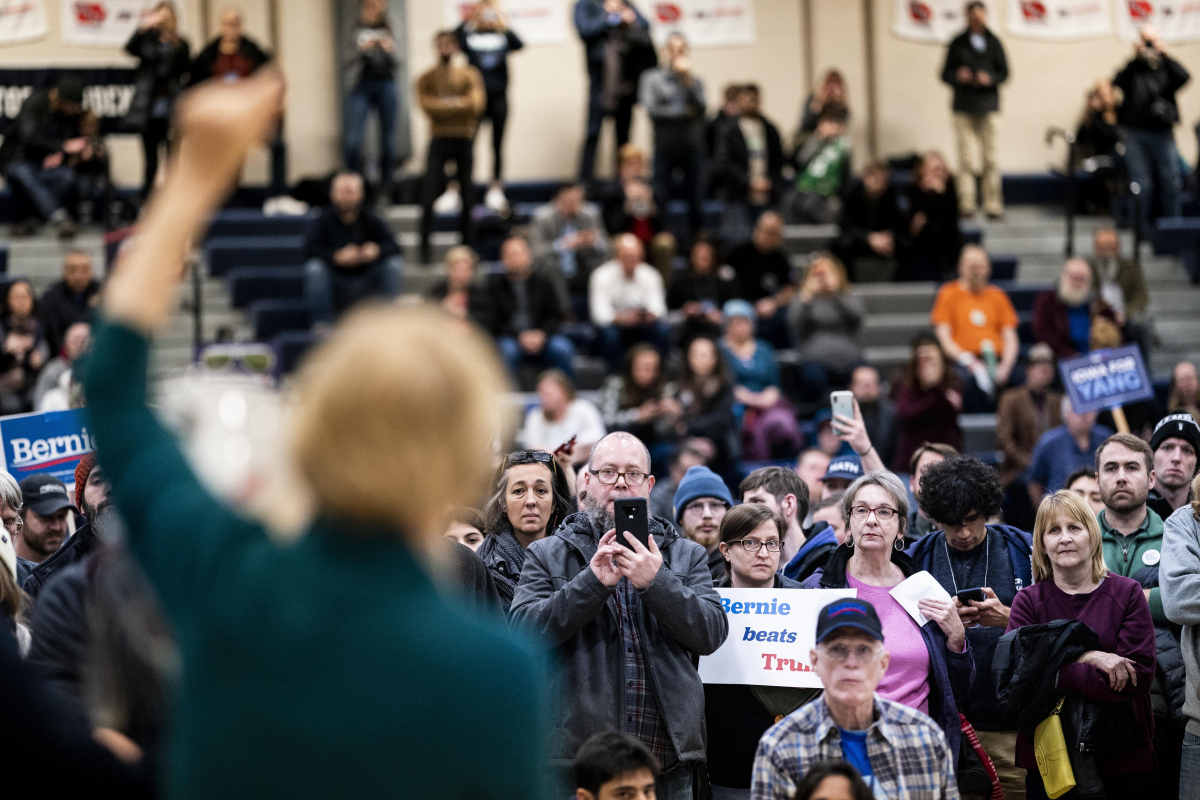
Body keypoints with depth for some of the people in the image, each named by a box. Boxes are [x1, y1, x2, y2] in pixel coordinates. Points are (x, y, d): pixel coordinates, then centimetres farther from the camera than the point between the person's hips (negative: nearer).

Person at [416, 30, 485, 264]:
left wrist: (448, 104, -14)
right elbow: (426, 105, -10)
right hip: (439, 138, -1)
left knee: (467, 196, 4)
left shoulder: (469, 75, 9)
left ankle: (467, 244, 13)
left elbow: (478, 104, -5)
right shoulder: (426, 78, 6)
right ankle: (425, 247, -5)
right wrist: (460, 105, -13)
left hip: (464, 138, 1)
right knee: (429, 195, -9)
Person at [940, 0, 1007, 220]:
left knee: (990, 158, -3)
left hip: (987, 105, 0)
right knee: (965, 157, -5)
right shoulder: (958, 44, 8)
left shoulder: (993, 43, 9)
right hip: (964, 107, 0)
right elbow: (945, 74, 8)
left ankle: (993, 204, 0)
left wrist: (989, 79, -12)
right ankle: (966, 204, -2)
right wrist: (958, 76, -14)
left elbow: (1004, 73, 8)